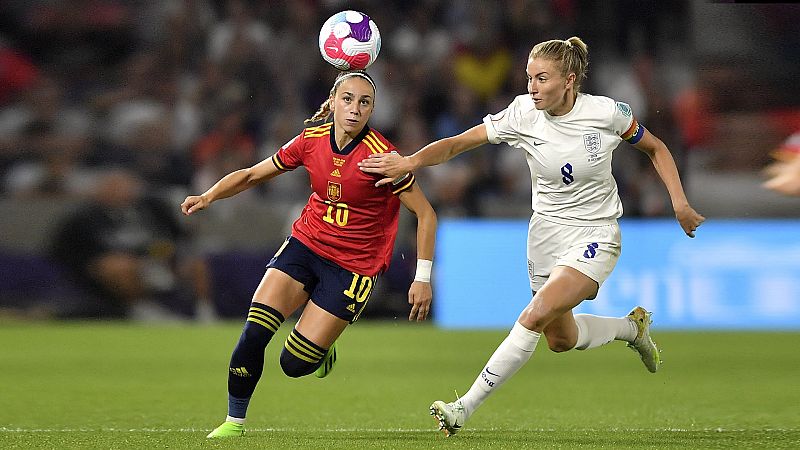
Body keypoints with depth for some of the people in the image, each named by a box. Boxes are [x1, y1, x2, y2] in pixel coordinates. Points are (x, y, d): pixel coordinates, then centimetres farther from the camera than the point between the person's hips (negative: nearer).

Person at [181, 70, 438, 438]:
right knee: (254, 334, -16)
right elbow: (252, 174, 7)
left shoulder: (381, 156, -18)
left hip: (353, 266, -3)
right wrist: (209, 196, -9)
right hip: (305, 244, 3)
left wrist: (423, 278, -14)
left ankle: (322, 350, 29)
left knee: (295, 364, -7)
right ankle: (234, 421, 3)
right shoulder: (311, 140, -5)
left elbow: (425, 214, -11)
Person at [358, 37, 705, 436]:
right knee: (560, 340, 15)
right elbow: (457, 143, -18)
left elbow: (656, 149, 3)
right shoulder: (524, 113, -12)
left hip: (594, 236, -4)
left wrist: (679, 203, -5)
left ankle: (466, 407, -21)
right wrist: (411, 161, -35)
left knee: (535, 315, -24)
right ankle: (632, 327, 45)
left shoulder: (606, 113, -15)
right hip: (545, 234, 4)